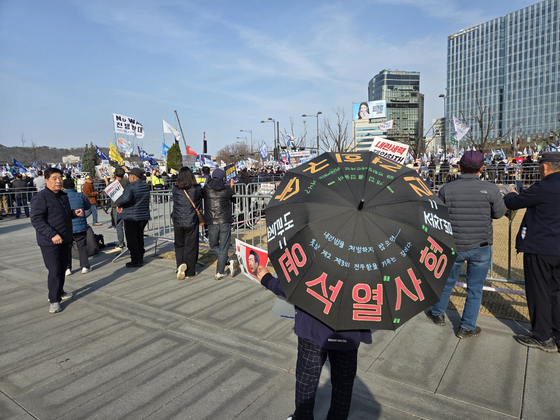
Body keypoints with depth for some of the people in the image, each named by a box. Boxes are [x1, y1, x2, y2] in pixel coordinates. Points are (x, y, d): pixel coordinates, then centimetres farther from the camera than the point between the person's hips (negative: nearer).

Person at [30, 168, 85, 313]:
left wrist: (74, 213, 3)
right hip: (49, 242, -8)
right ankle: (54, 301, 5)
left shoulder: (63, 196, 12)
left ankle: (59, 293, 34)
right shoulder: (41, 197, -14)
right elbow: (36, 220, -19)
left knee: (62, 268, 17)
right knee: (54, 271, -7)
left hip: (65, 240, 8)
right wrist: (52, 235, -28)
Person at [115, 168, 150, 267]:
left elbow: (126, 198, -35)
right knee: (140, 238, 20)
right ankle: (140, 257, 29)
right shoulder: (146, 186, 6)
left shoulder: (130, 187, -18)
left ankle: (136, 260, 4)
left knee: (132, 239, 2)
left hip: (131, 217, -7)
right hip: (144, 216, 7)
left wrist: (118, 204, -17)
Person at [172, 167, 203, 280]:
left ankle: (180, 264, -1)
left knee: (179, 245, 19)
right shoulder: (197, 189, -8)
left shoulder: (175, 189, -6)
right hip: (191, 222, -1)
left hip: (177, 222, 1)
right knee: (191, 246, 9)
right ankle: (189, 272, 16)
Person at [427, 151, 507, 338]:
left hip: (453, 246, 1)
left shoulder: (446, 189, -12)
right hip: (481, 248, -1)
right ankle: (467, 327, 23)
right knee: (475, 289, 14)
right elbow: (499, 213, 1)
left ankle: (438, 314, 38)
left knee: (446, 282, 21)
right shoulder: (491, 189, -14)